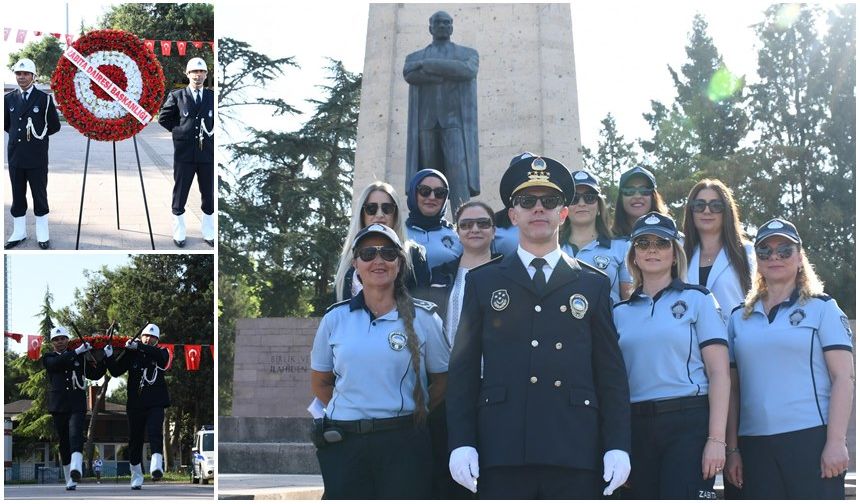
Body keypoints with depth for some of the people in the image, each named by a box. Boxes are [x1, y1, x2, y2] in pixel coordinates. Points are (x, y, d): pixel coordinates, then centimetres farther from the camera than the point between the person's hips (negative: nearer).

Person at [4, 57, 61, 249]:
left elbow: (54, 126, 1)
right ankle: (19, 233, 19)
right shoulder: (8, 99, 7)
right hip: (15, 156, 4)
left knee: (40, 196, 4)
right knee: (17, 196, 10)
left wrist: (37, 134, 1)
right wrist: (19, 134, 9)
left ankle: (42, 234, 13)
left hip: (37, 157, -3)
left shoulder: (44, 99, -4)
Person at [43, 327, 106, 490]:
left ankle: (76, 468, -41)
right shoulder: (48, 358, 11)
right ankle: (69, 480, 12)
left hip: (77, 405, -1)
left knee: (76, 434, -22)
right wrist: (77, 351, -18)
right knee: (64, 441, 4)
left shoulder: (80, 357, 14)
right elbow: (57, 363, -12)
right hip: (58, 406, 1)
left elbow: (95, 374, 17)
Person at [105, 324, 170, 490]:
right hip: (135, 404, 2)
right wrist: (110, 357, -17)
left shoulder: (162, 353, 7)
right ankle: (136, 476, 18)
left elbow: (159, 355, -18)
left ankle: (156, 466, -37)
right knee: (135, 440, 6)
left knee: (154, 432, -22)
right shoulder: (131, 354, 7)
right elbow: (116, 371, 0)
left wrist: (138, 347, -25)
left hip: (156, 404, -2)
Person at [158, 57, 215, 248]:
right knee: (180, 195, 6)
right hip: (184, 153, -2)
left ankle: (208, 234, 20)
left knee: (209, 196, 8)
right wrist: (180, 130, 1)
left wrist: (211, 131, 3)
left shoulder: (213, 96, 5)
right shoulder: (177, 96, 1)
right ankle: (178, 234, 17)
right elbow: (163, 118, 7)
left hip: (208, 153, 2)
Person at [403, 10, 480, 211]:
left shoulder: (468, 54, 17)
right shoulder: (415, 58, 20)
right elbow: (410, 75, -4)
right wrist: (449, 73, -10)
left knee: (458, 177, -20)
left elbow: (467, 71, -8)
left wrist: (427, 65, -7)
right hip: (426, 124, 2)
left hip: (455, 123, -2)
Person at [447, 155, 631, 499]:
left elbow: (611, 372, 10)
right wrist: (461, 443, -2)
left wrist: (617, 445, 1)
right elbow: (464, 370, 8)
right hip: (502, 454, 0)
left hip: (575, 454, 1)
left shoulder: (594, 284, 14)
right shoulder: (482, 282, 13)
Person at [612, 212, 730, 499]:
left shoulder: (697, 299, 5)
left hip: (688, 423, -4)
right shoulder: (620, 312, 15)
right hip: (637, 428, 4)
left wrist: (717, 439, -12)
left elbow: (719, 373, -2)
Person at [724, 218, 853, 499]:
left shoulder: (821, 308, 5)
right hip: (755, 444, 4)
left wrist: (836, 442, -12)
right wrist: (732, 448, 8)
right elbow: (733, 388, 14)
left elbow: (843, 378, -3)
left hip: (811, 439, -4)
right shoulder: (740, 317, 15)